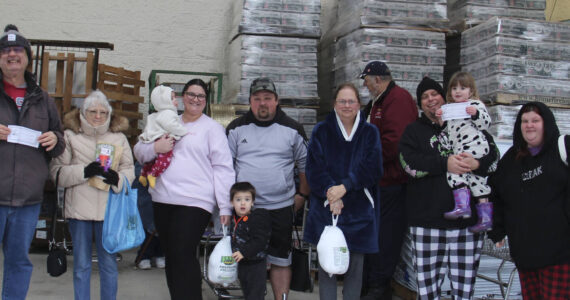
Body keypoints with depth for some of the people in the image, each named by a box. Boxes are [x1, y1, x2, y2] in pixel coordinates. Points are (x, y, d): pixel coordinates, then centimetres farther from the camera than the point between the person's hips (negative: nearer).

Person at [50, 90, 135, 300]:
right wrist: (84, 171, -16)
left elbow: (129, 170, 7)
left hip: (109, 208, 1)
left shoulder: (119, 138, 11)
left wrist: (117, 178, -14)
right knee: (81, 264, 8)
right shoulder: (70, 136, 6)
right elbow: (57, 171, -1)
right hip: (79, 208, -1)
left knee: (109, 262, 7)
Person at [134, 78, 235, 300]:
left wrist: (225, 207, -9)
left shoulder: (212, 128, 3)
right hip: (163, 201, 6)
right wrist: (155, 148, -7)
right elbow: (138, 152, 17)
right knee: (170, 257, 12)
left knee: (183, 257, -14)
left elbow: (223, 168, -2)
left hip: (194, 203, -5)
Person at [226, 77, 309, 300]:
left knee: (280, 260, 4)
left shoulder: (292, 129, 4)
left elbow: (306, 164, 12)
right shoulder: (237, 128, 6)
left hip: (281, 208, -1)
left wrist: (303, 194, 8)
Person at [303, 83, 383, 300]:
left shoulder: (370, 133, 7)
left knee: (355, 267, 4)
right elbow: (314, 169, -3)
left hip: (359, 210, 1)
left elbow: (372, 168, -5)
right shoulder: (321, 131, 5)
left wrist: (344, 187, -17)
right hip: (326, 209, 0)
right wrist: (330, 193, -17)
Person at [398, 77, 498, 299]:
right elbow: (410, 163, -5)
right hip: (427, 220, -1)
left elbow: (493, 154, 6)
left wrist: (477, 164, -16)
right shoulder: (414, 131, 13)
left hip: (467, 220, 1)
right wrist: (445, 163, -18)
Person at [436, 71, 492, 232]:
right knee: (477, 178, 6)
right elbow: (447, 129, 30)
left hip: (473, 145, -9)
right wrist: (440, 117, 14)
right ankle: (485, 217, 7)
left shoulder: (475, 104, 2)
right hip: (460, 150, 9)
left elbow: (486, 123, -8)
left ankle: (462, 204, -27)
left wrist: (475, 113, -24)